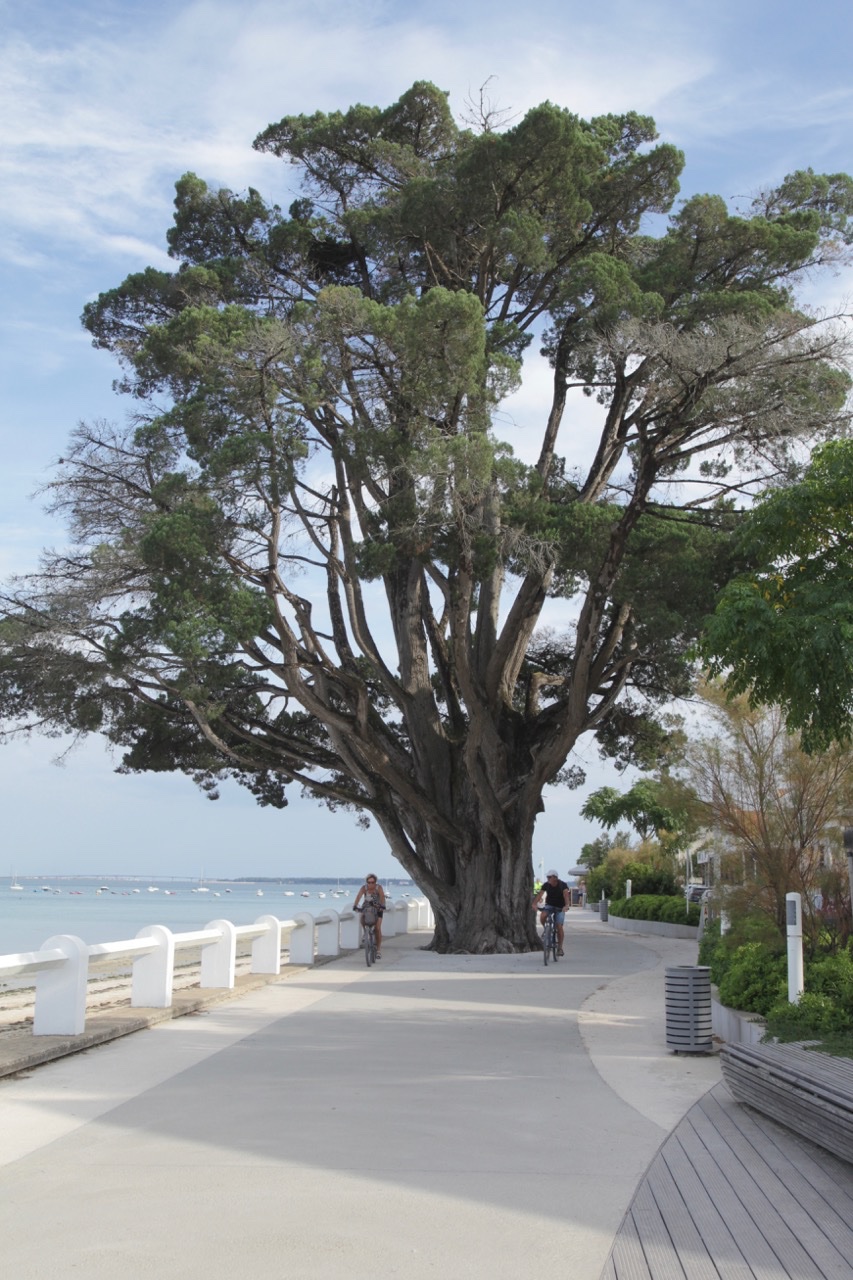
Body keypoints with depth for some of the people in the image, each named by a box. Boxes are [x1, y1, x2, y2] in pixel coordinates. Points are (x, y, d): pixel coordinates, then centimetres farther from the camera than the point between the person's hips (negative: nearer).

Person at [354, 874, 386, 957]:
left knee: (378, 928, -15)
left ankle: (378, 949, -7)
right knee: (362, 919, -28)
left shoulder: (379, 888, -21)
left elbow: (382, 896, -36)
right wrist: (355, 906, -49)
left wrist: (382, 906, -54)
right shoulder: (364, 888, -18)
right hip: (367, 907, 2)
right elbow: (359, 896, -32)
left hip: (377, 908, -2)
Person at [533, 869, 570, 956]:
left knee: (559, 926, -13)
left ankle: (560, 947, 0)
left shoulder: (562, 885, -19)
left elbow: (566, 895, -35)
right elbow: (540, 894, -22)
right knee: (542, 917, -27)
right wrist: (534, 904, -40)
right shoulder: (546, 885, -12)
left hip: (560, 908, -2)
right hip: (549, 905, 2)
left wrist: (567, 905, -54)